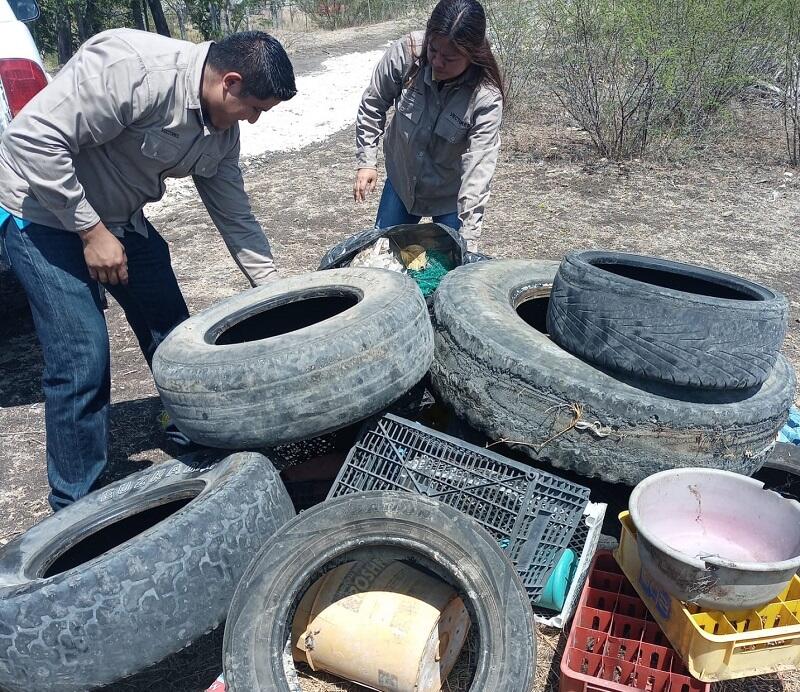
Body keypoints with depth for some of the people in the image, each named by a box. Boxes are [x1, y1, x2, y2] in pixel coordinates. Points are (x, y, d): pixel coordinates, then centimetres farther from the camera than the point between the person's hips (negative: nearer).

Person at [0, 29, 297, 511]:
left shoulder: (222, 131, -3)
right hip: (46, 212, -8)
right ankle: (78, 507, 7)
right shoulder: (135, 67, -29)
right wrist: (91, 231, -24)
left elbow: (234, 216, 5)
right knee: (83, 360, -12)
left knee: (175, 337, 9)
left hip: (120, 218, 8)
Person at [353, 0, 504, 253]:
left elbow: (478, 168, -32)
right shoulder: (406, 52, -23)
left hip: (451, 196, -3)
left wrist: (468, 241, -36)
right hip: (400, 180, 3)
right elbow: (373, 104, -6)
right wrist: (366, 161, -10)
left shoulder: (486, 97, -30)